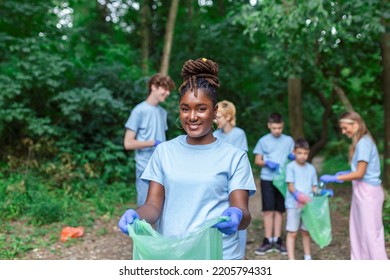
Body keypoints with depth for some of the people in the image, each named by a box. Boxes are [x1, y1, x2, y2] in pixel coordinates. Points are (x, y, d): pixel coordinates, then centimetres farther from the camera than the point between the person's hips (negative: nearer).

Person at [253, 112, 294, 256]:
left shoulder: (289, 140, 5)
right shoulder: (263, 141, 0)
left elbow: (293, 156, 11)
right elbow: (257, 160, 3)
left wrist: (293, 157, -12)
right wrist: (267, 163, -16)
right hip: (267, 179, -1)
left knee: (279, 210, 7)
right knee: (268, 210, -2)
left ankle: (277, 240, 15)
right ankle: (268, 241, 6)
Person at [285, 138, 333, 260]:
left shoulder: (311, 168, 7)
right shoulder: (291, 167, -7)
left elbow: (314, 187, 9)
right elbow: (290, 186, -12)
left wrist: (324, 192, -8)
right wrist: (299, 196, -26)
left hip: (308, 205, 4)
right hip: (294, 204, -4)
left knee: (306, 232, 16)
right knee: (292, 233, -1)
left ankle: (307, 257, 30)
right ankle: (291, 260, 3)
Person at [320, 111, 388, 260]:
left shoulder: (364, 143, -17)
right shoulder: (361, 142, 11)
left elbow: (360, 173, -19)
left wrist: (334, 178, -16)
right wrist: (346, 173, 6)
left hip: (368, 192, -9)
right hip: (361, 191, 9)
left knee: (371, 231, -3)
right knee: (358, 229, 14)